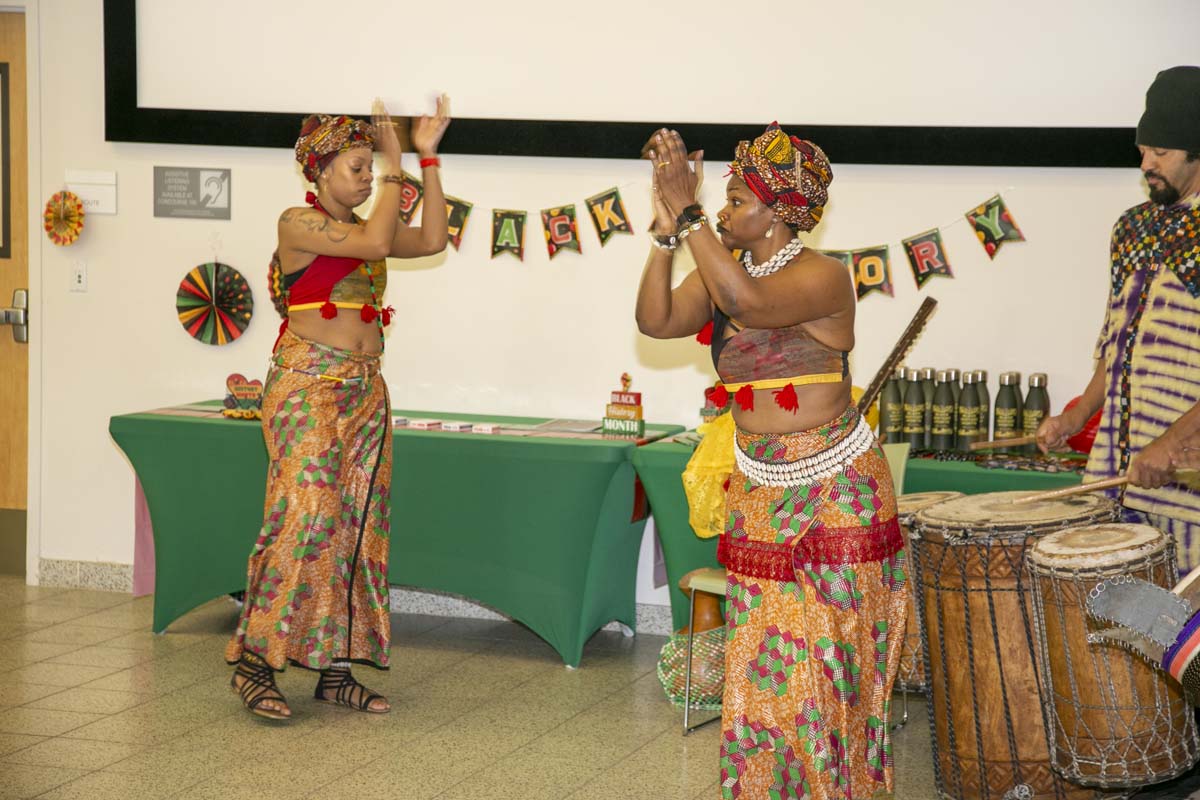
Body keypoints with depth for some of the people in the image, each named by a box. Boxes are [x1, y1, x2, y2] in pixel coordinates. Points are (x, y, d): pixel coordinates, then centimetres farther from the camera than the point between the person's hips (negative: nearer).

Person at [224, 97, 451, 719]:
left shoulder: (361, 228, 16)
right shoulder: (298, 223, -6)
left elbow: (431, 240, 6)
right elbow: (376, 243, -19)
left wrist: (428, 158, 7)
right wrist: (394, 166, -10)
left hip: (364, 390, 8)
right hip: (308, 385, -8)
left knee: (357, 524, 5)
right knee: (304, 517, -15)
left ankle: (335, 669, 9)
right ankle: (254, 663, -9)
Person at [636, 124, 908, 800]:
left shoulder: (823, 276, -15)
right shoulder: (721, 272, 6)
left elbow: (749, 302, -33)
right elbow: (656, 321, -8)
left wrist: (688, 211, -31)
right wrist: (668, 231, -16)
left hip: (835, 490, -6)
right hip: (758, 489, 6)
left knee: (826, 661, -1)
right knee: (763, 660, 8)